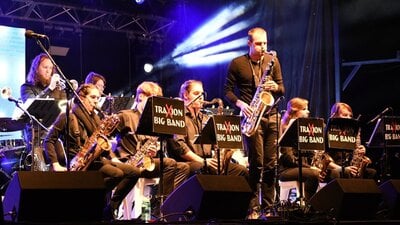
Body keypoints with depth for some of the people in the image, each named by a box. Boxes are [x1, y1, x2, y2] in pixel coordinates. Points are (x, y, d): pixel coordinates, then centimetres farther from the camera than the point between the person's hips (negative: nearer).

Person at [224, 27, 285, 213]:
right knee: (256, 162, -8)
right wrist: (240, 104, -13)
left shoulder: (273, 61, 10)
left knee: (271, 163, 3)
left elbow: (282, 90, 12)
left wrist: (275, 87, -10)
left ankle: (268, 204, 10)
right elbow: (227, 90, 3)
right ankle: (253, 204, -1)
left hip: (272, 116, 4)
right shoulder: (237, 64, 1)